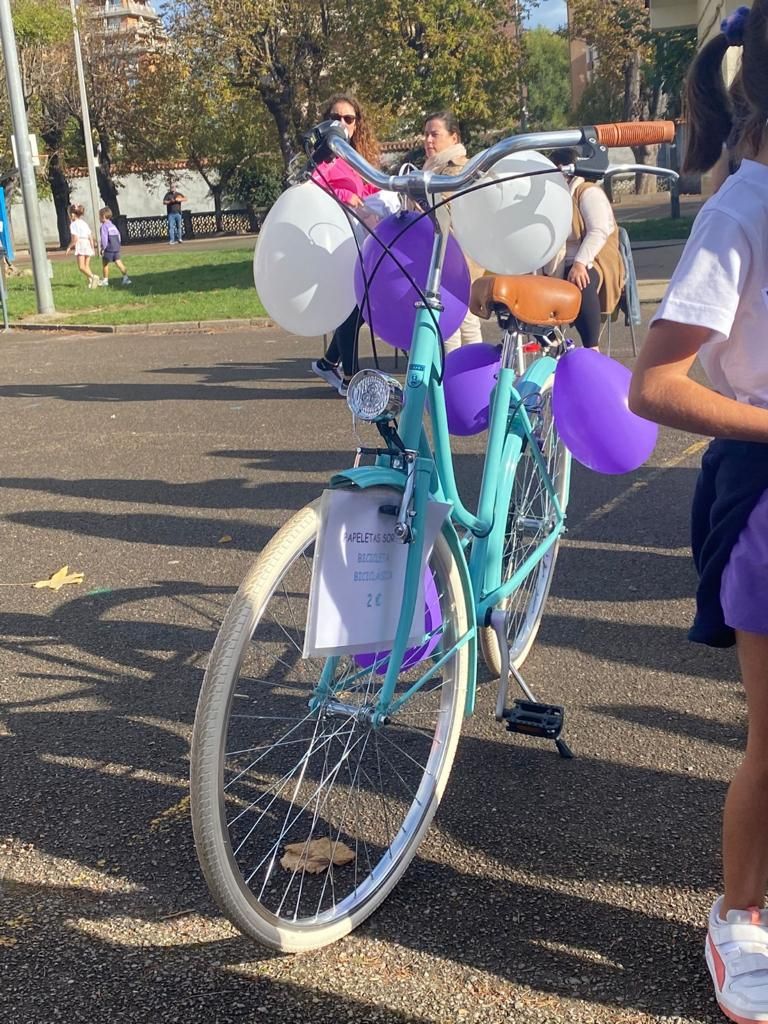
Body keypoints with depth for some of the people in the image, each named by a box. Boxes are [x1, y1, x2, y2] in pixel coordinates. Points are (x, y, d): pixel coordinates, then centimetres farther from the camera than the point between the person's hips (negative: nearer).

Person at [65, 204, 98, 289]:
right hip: (88, 245, 7)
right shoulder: (84, 223, 17)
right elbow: (90, 237, 16)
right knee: (86, 266, 11)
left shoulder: (73, 224, -5)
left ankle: (93, 276, -28)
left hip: (80, 245, -7)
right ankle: (91, 282, 2)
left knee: (81, 267, -8)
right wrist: (93, 248, 21)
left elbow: (75, 239, -13)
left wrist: (69, 247, -3)